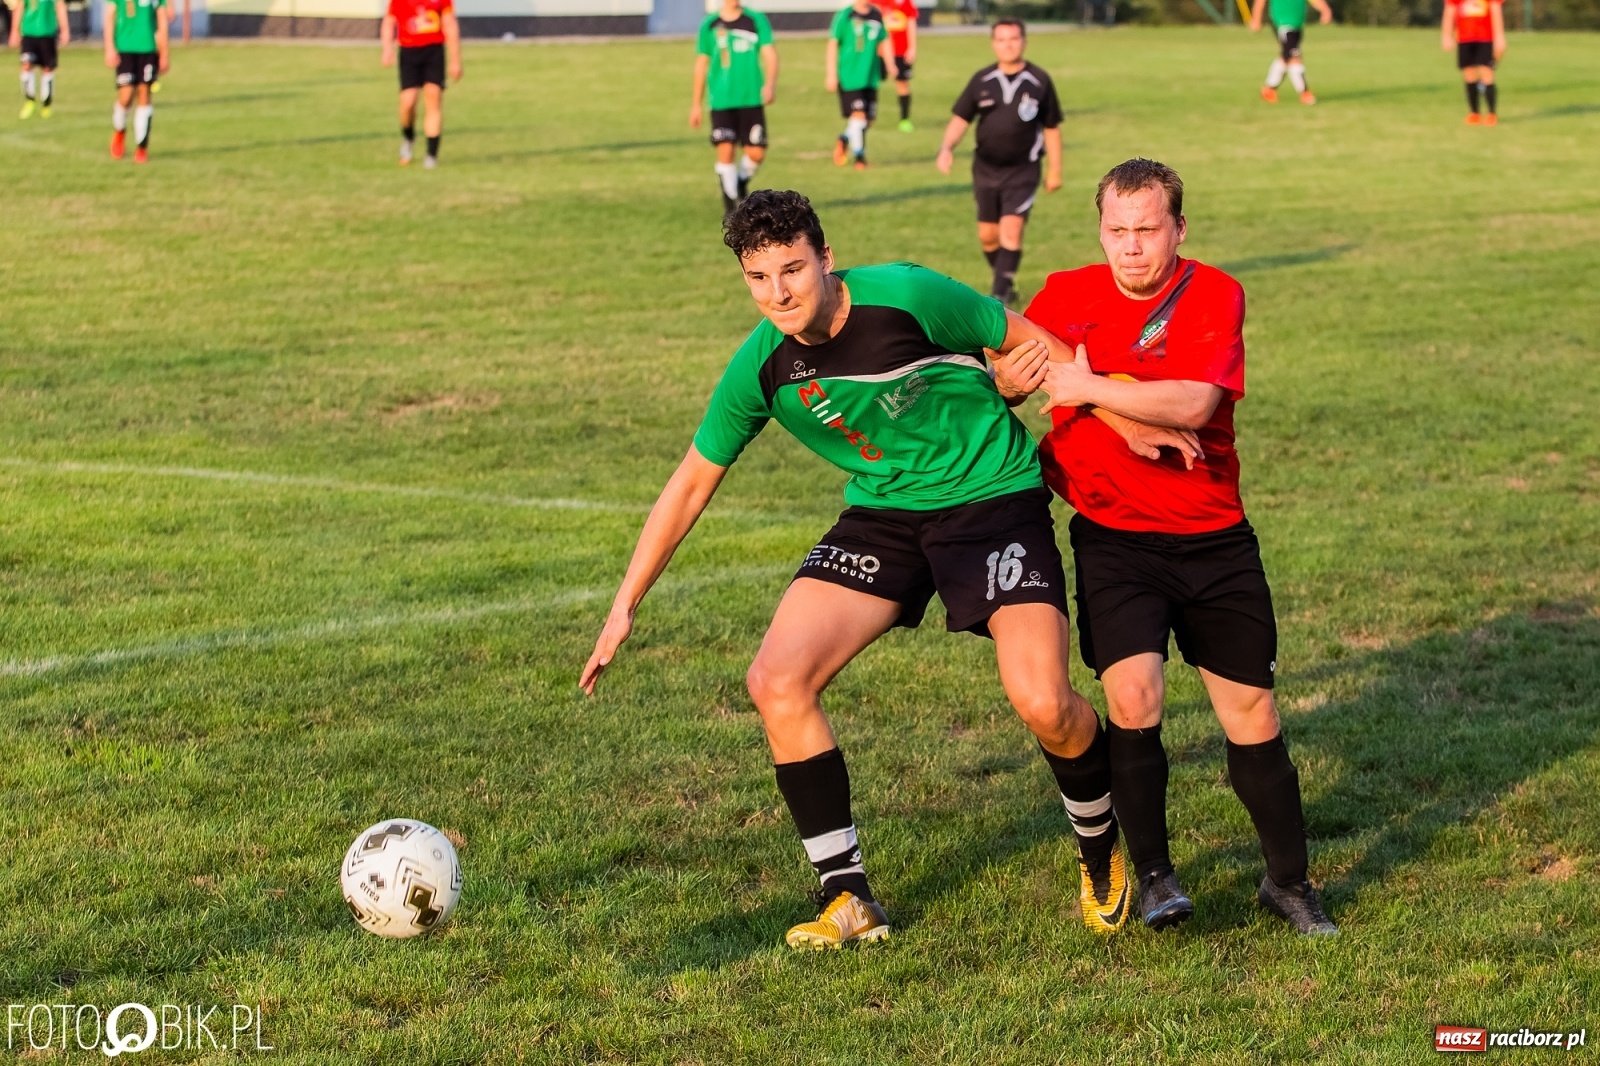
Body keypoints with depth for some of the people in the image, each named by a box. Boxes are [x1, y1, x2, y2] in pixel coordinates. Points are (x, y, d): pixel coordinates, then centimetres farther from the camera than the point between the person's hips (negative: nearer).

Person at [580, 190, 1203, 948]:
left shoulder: (906, 297, -21)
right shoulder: (760, 367, -8)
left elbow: (1029, 343, -5)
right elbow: (693, 481, 3)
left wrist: (1125, 422, -2)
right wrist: (624, 608, 2)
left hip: (994, 499, -4)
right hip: (881, 516, 4)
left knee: (1043, 704, -20)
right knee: (776, 683, -13)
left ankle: (1102, 854, 14)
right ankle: (849, 902, 1)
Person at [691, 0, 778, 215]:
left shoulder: (756, 21, 4)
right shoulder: (709, 25, 6)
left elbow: (770, 54, -3)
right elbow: (701, 64, 13)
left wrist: (770, 83, -22)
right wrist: (696, 104, 13)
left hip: (751, 99, 0)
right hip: (722, 101, 0)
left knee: (756, 152, -2)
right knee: (725, 151, -11)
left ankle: (742, 181, 30)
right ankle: (730, 203, 3)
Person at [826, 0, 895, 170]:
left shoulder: (877, 16, 9)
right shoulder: (845, 16, -5)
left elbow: (884, 43, 18)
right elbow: (833, 44, -4)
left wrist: (890, 66, 6)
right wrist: (831, 74, -7)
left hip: (871, 78, 5)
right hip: (849, 77, -5)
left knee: (868, 118, 5)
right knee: (858, 114, -12)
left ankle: (844, 139, 31)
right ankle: (859, 155, 2)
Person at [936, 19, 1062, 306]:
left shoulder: (1039, 81, -4)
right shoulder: (981, 81, 0)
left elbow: (1051, 128, 3)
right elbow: (960, 118, 1)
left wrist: (1054, 170, 4)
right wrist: (947, 148, -18)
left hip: (1022, 170, -3)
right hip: (986, 168, 3)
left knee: (1011, 230, -17)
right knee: (987, 235, 10)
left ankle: (999, 293, -14)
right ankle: (1006, 283, 31)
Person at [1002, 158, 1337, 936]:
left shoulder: (1214, 296, -8)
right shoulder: (1068, 295, 1)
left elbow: (1193, 404, -23)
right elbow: (1001, 374, 13)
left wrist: (1088, 385, -23)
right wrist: (1027, 369, -7)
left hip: (1213, 540, -1)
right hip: (1113, 539, 1)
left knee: (1252, 716, 3)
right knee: (1133, 699, -18)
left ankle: (1289, 880, 22)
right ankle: (1153, 876, 0)